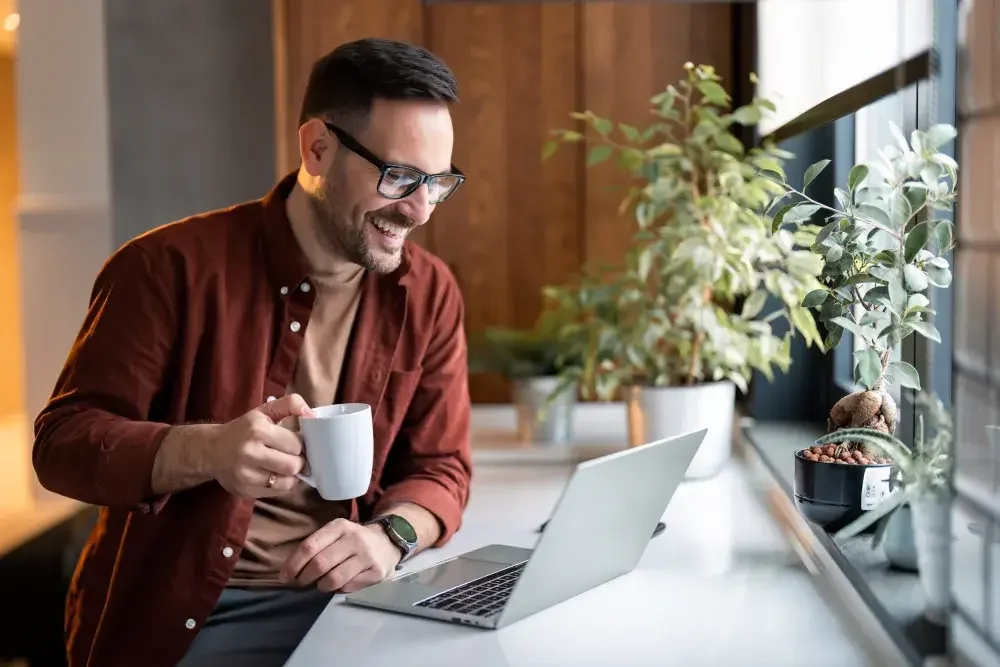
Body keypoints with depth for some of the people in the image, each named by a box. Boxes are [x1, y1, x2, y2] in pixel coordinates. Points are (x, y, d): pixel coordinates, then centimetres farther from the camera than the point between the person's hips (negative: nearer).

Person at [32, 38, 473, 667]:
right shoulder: (173, 267, -10)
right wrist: (205, 451, -28)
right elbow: (63, 439, -9)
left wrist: (387, 535, -17)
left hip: (338, 599, 3)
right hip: (173, 614, -3)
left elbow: (439, 467, 6)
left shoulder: (430, 294, 2)